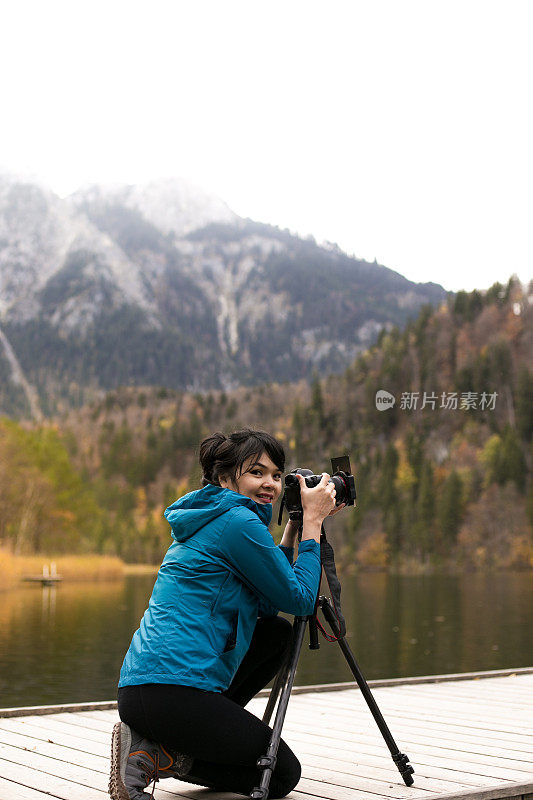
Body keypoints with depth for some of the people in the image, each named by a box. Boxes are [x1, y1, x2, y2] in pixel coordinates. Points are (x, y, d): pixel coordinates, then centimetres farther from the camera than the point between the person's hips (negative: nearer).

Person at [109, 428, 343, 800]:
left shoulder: (209, 521, 20)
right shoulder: (238, 522, -10)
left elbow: (267, 605, 22)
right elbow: (300, 601, -6)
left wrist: (295, 525, 18)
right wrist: (312, 521, 1)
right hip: (171, 693, -9)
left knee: (277, 631, 21)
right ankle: (153, 756, -4)